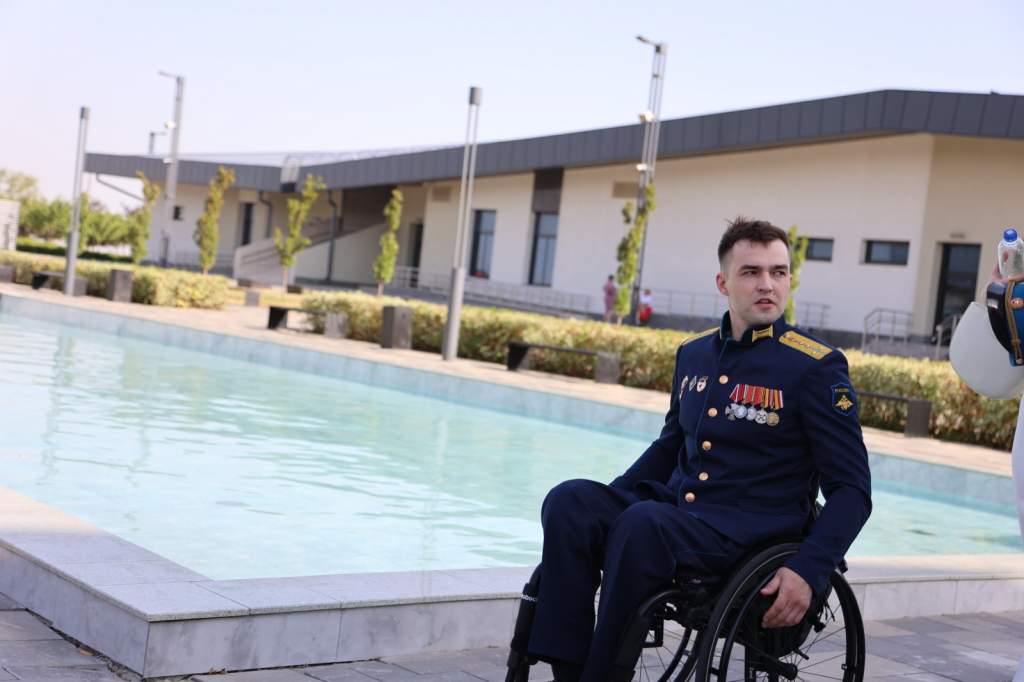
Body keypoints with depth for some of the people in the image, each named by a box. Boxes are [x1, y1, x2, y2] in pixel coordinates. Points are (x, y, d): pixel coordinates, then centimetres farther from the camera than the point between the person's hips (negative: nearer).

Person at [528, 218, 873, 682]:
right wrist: (602, 505, 12)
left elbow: (852, 490, -5)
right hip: (674, 506, 6)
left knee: (643, 522, -34)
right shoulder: (693, 354, 11)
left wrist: (808, 572, -20)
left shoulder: (816, 367, -6)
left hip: (751, 530, -5)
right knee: (569, 502, -21)